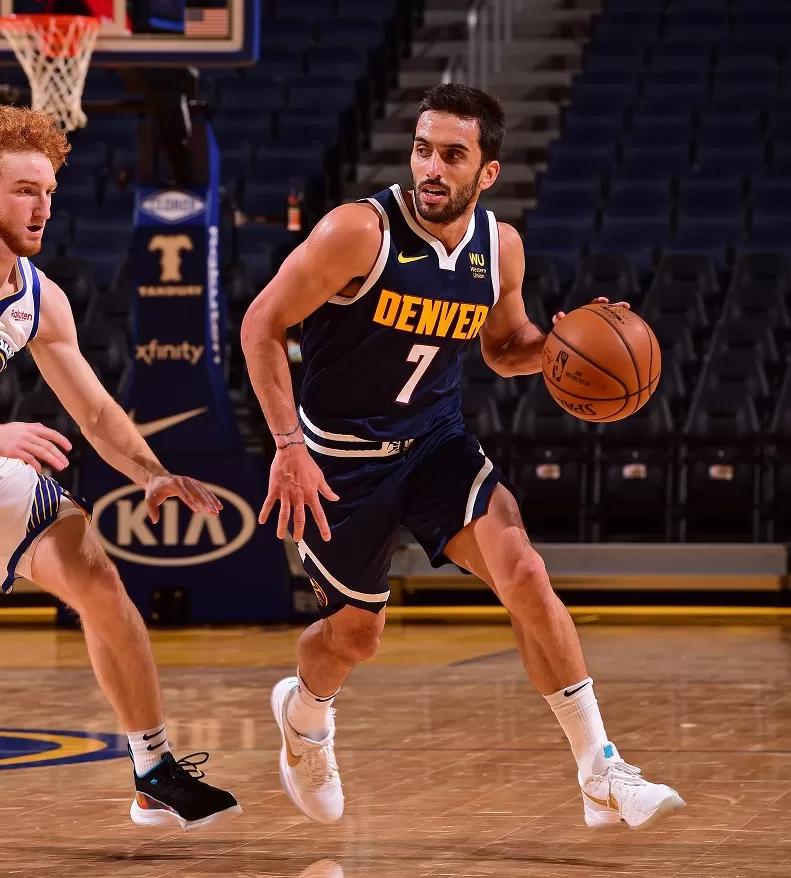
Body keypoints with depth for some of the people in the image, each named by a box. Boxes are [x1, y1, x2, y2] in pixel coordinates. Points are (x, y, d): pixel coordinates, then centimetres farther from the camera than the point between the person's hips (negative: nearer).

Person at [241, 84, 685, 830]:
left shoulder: (499, 248, -6)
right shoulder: (361, 231, -22)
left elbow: (505, 348, 12)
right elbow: (262, 326, -17)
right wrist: (289, 446, -23)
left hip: (436, 441, 3)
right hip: (343, 454, -3)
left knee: (522, 572, -18)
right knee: (354, 634, 10)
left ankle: (602, 776, -14)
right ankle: (303, 713, 49)